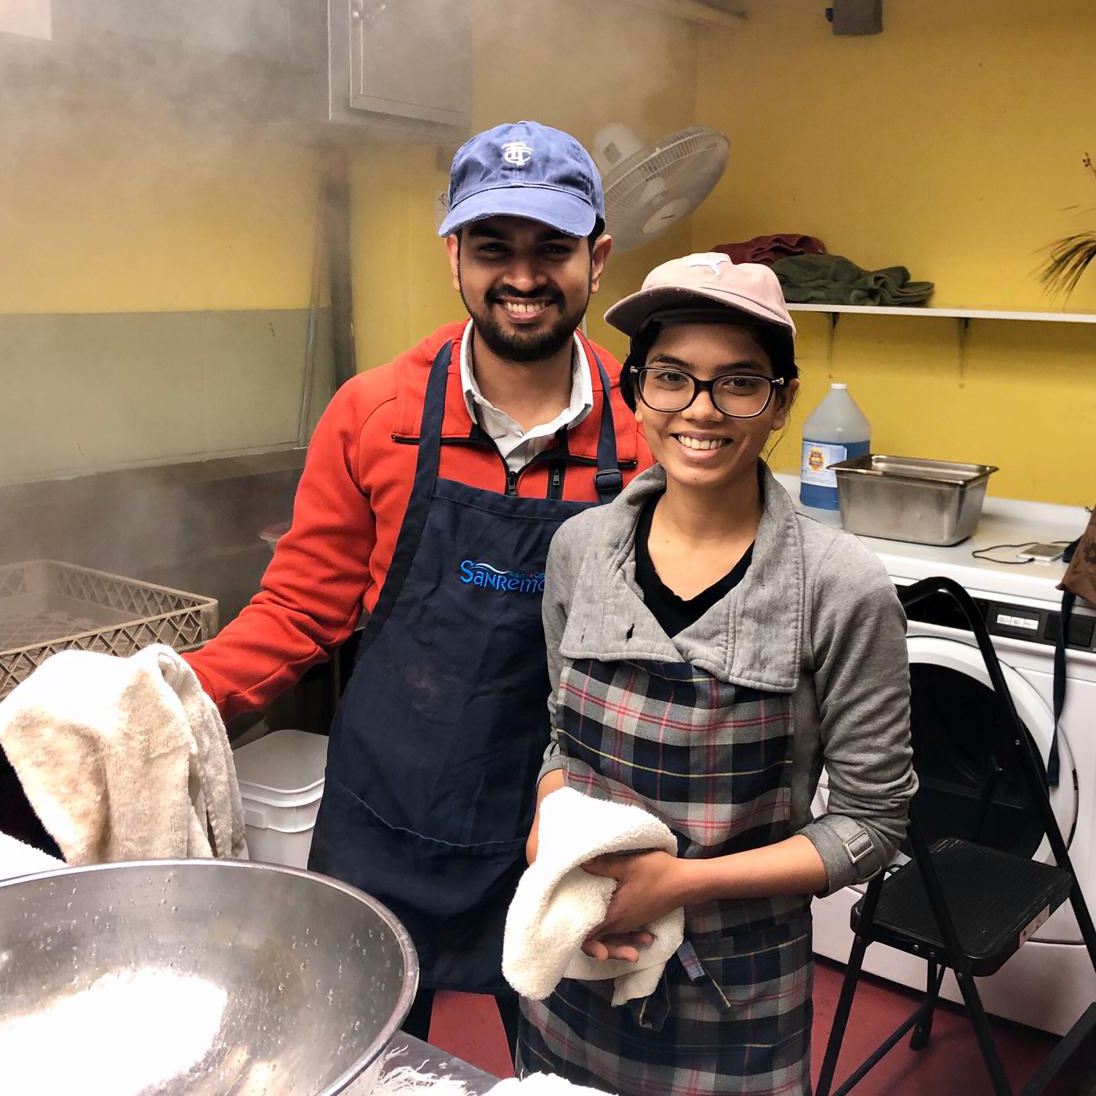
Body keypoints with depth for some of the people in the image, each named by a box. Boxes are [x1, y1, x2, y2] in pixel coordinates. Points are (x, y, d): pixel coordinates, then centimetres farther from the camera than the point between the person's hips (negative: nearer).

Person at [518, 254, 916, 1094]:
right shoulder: (582, 547, -7)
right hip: (579, 958, 4)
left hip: (737, 996, -3)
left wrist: (682, 880, -20)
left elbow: (872, 822, -11)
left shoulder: (843, 589, -18)